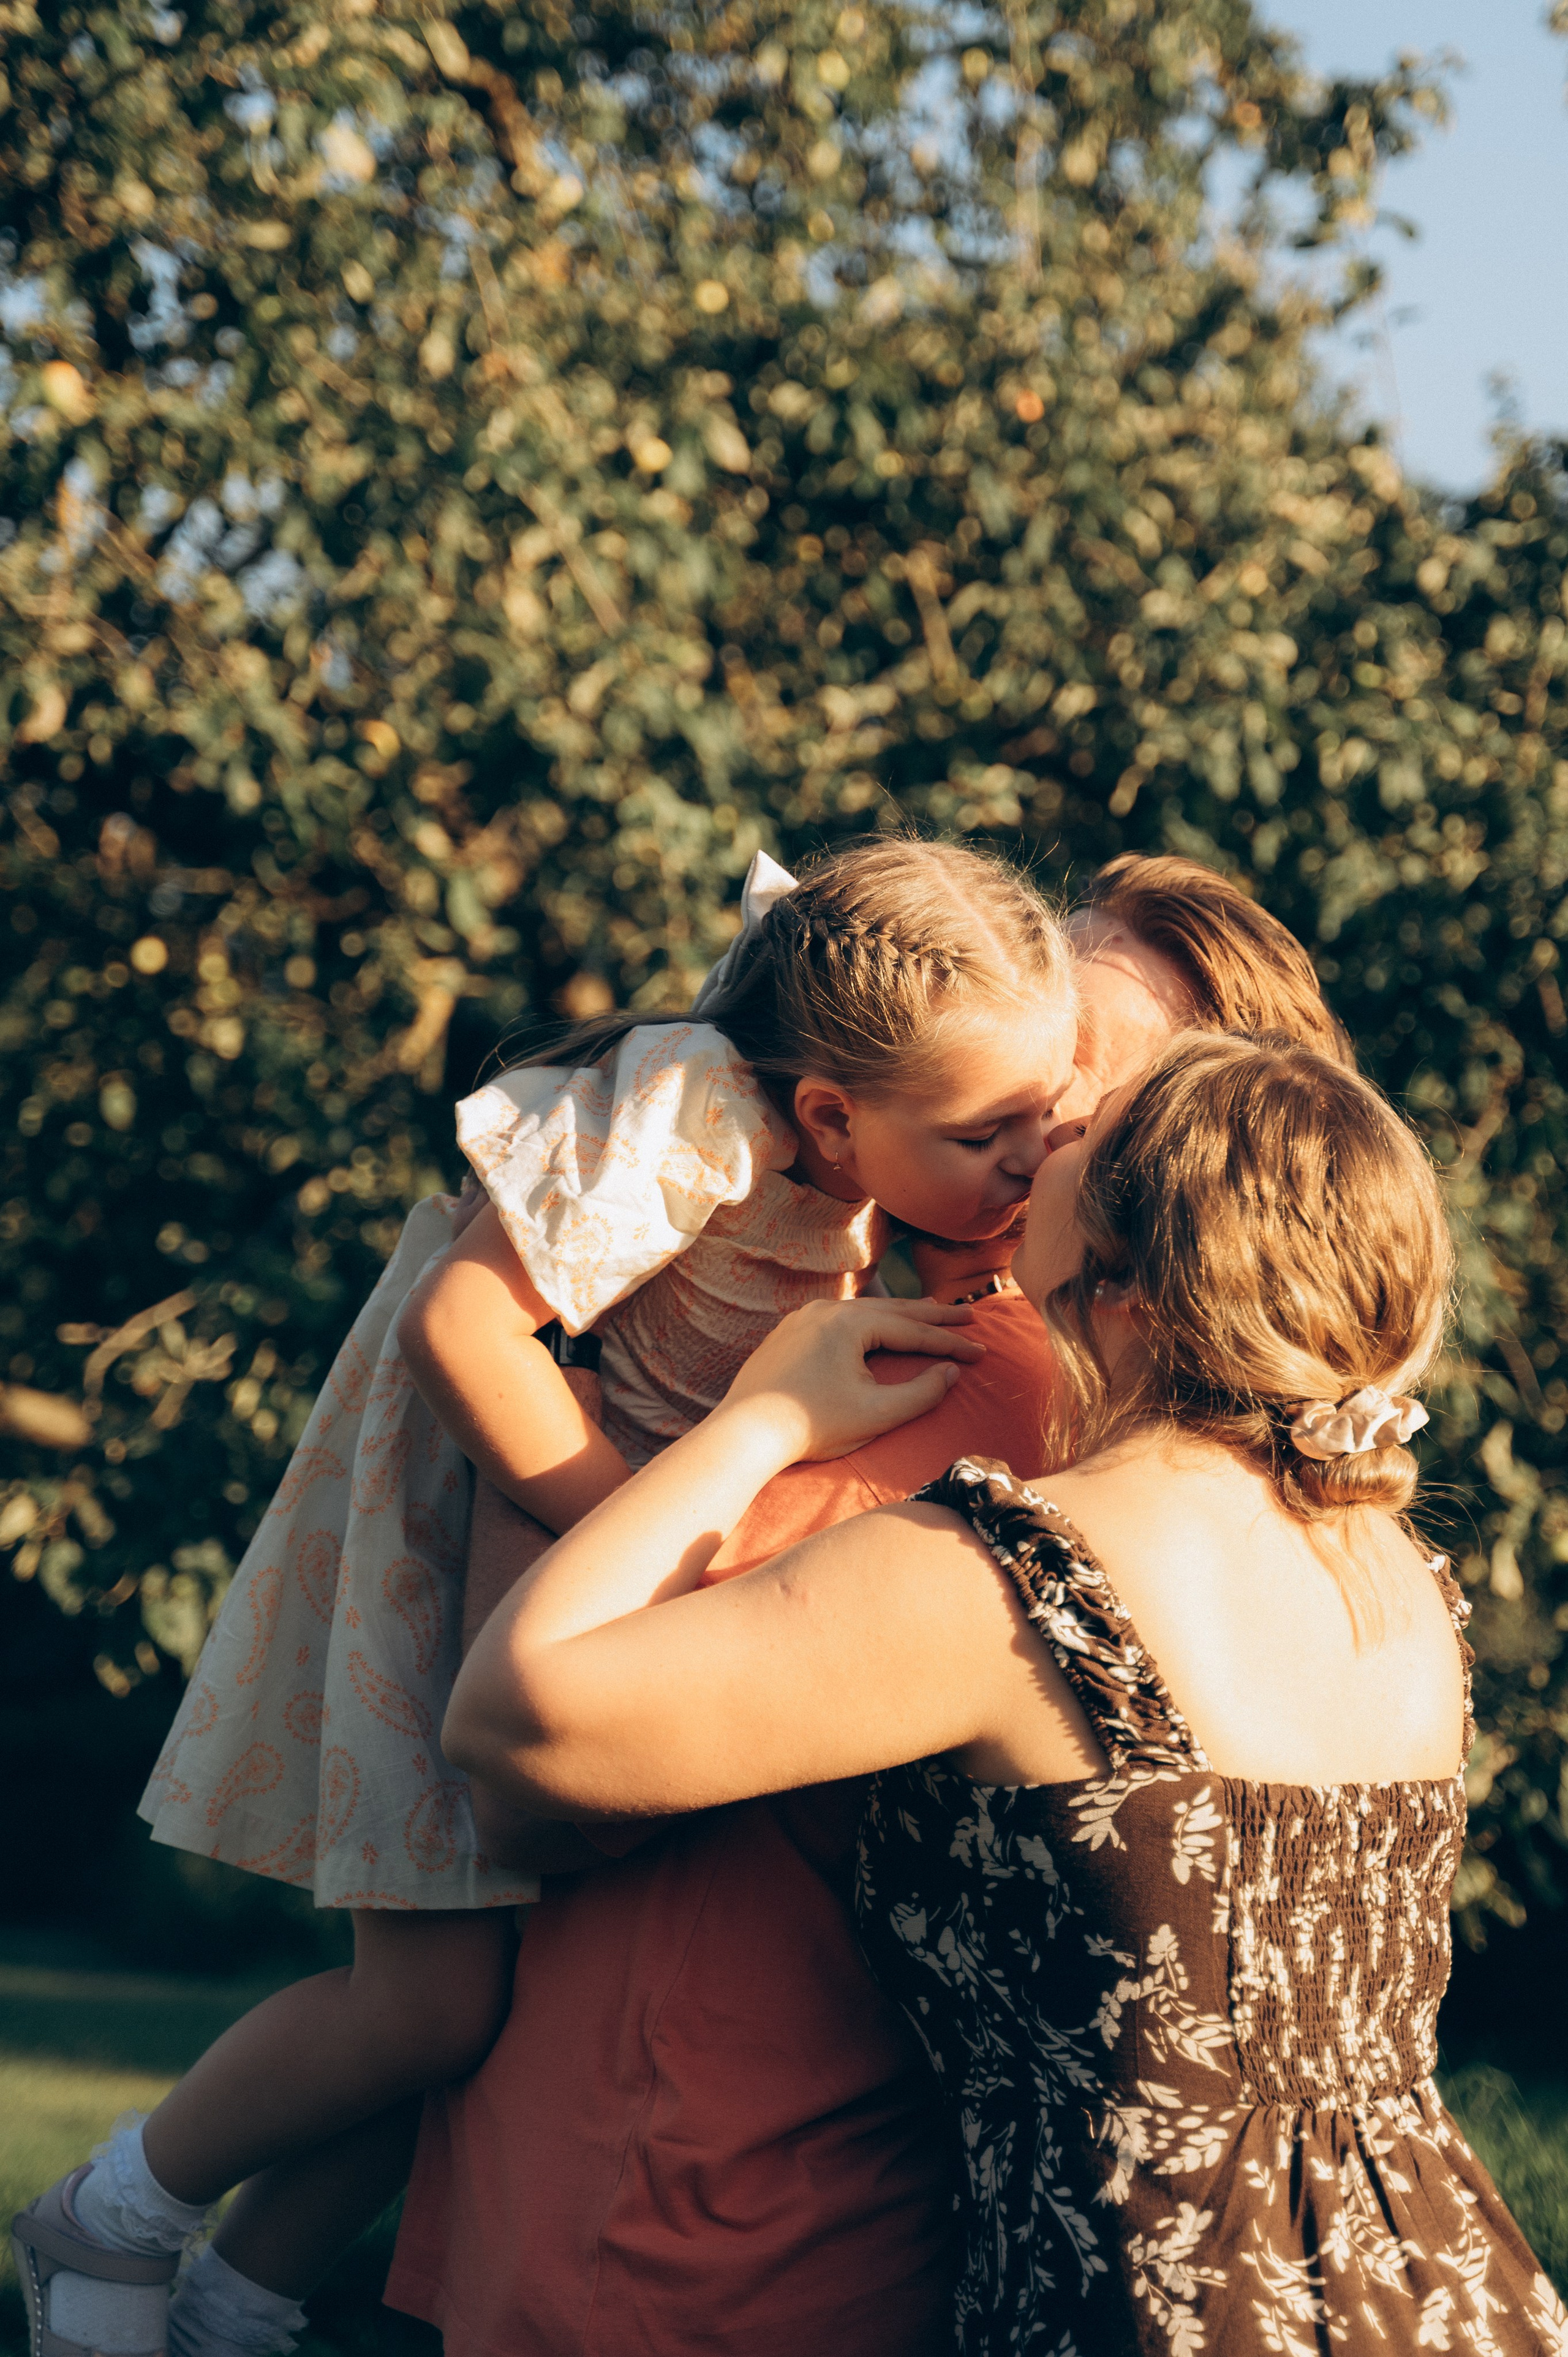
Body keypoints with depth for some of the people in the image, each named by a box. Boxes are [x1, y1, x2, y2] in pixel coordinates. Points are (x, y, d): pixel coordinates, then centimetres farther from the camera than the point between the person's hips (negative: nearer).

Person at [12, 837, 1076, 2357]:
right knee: (435, 2000, -10)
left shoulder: (887, 1153, -8)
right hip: (463, 1531, -8)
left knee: (527, 1989, 6)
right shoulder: (693, 1115, -32)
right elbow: (463, 1324, -34)